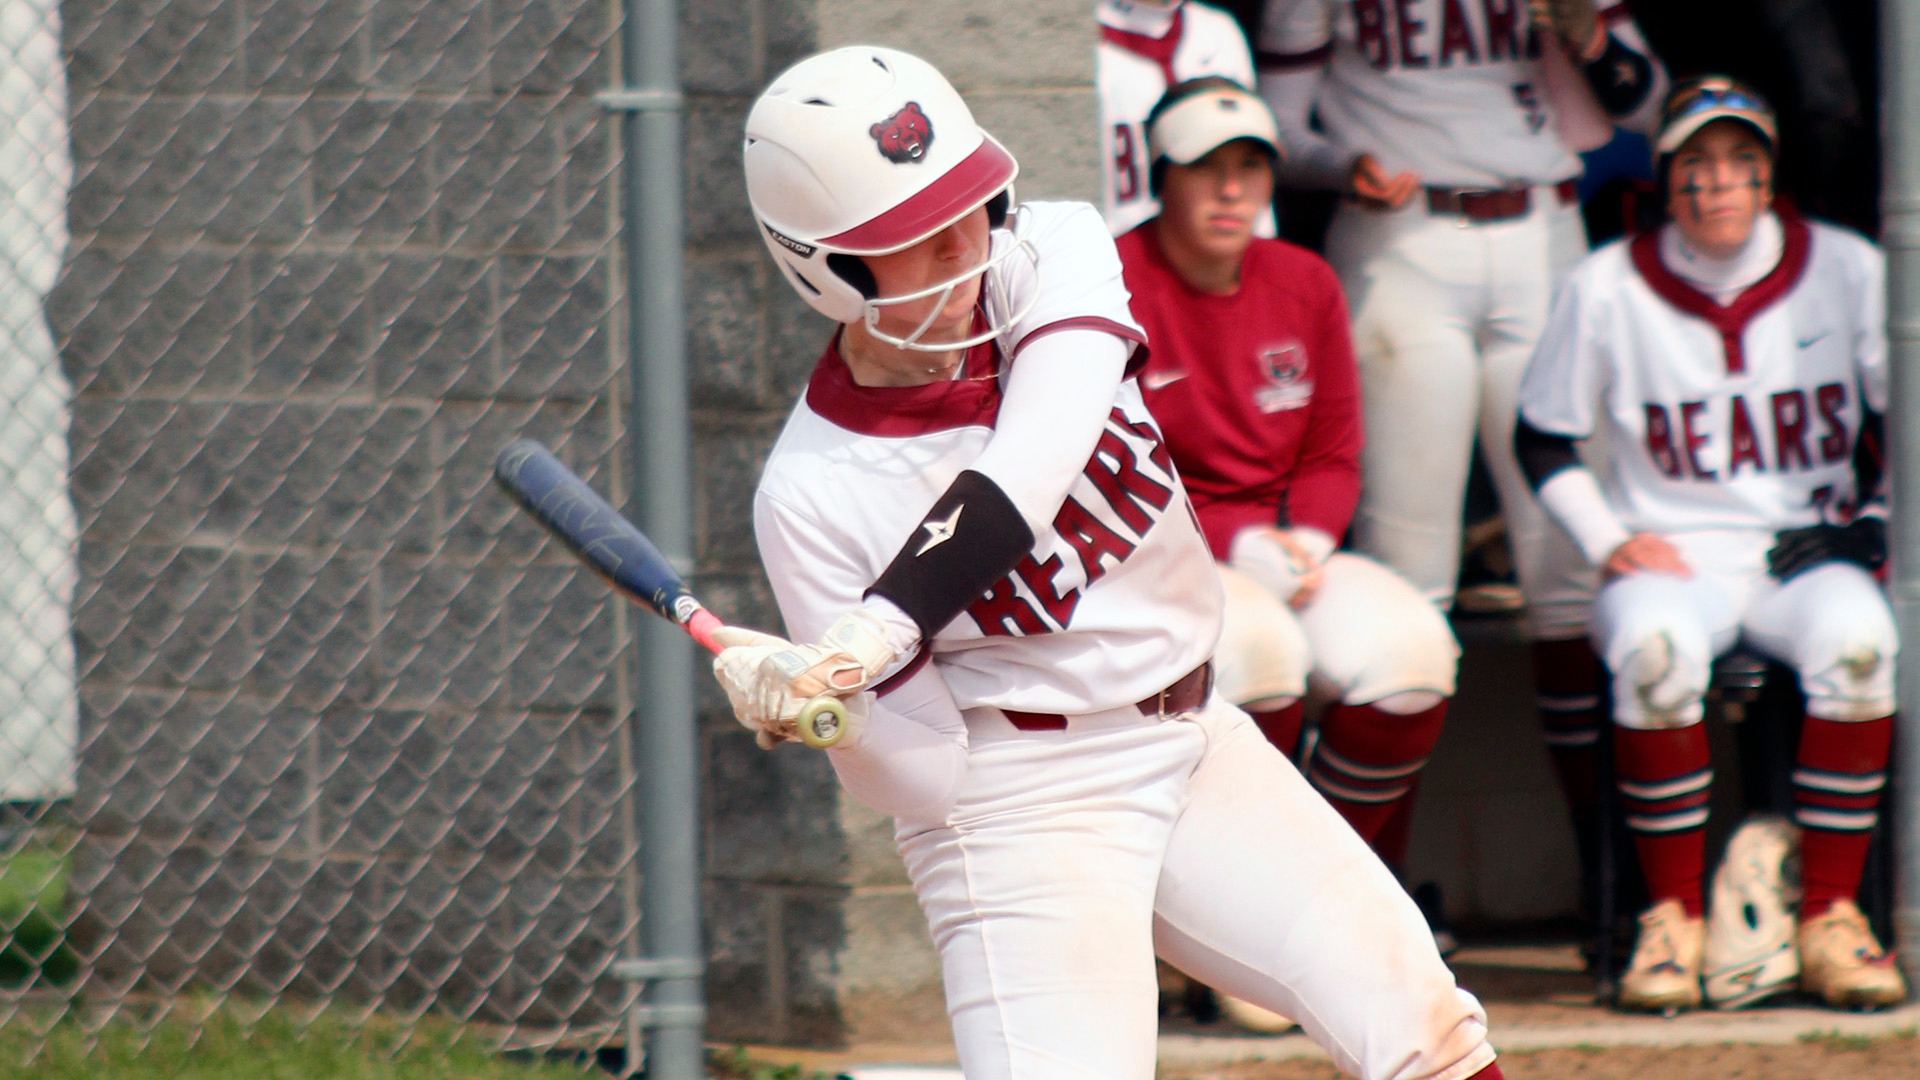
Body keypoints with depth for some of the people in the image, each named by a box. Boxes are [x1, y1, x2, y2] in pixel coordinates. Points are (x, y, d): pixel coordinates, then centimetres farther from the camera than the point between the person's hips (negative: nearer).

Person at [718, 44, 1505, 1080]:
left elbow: (1029, 477, -29)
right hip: (1021, 801, -5)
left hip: (1193, 749, 5)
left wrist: (869, 636, -41)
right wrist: (824, 711, -38)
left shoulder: (1053, 251, -10)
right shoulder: (813, 495, -18)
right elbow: (925, 775, -15)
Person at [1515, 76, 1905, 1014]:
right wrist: (1607, 541, -4)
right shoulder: (1609, 288, 0)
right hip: (1670, 557, -1)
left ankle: (1830, 919, -24)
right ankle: (1673, 918, -23)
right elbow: (1542, 442, 9)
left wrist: (1873, 525, -1)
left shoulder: (1848, 271, 2)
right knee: (1656, 651, -37)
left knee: (1855, 642, -35)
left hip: (1809, 551, 1)